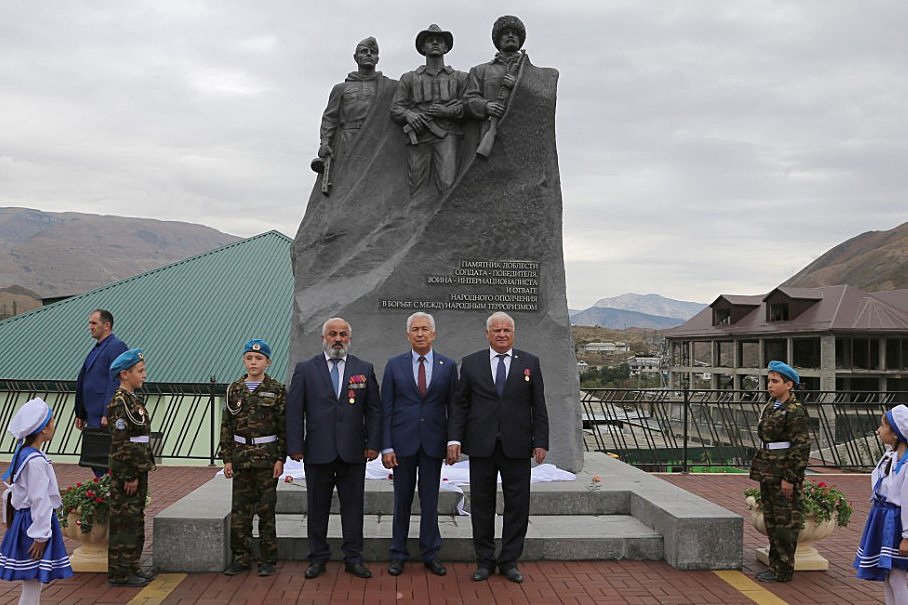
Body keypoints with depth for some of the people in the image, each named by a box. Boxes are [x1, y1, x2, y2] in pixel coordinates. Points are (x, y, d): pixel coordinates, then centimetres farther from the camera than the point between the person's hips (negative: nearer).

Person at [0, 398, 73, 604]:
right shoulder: (36, 461, -22)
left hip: (23, 518, 10)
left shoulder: (22, 453, 9)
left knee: (33, 584, 17)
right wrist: (40, 535, -19)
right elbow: (39, 499, -22)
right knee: (32, 584, -4)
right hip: (34, 522, -10)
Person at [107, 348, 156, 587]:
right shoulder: (119, 403, -16)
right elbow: (121, 443, -20)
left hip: (138, 471, 10)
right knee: (124, 521, -3)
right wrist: (129, 476, -20)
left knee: (136, 520, 15)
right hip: (126, 472, -10)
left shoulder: (133, 401, 14)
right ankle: (119, 573, 4)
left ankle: (131, 567, 24)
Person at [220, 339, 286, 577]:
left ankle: (267, 559, 11)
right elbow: (227, 427, 6)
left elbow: (284, 427, -3)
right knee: (240, 510, 6)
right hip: (241, 457, 3)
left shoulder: (276, 390, -2)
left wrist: (280, 458, -8)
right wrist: (227, 458, 1)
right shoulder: (235, 390, 6)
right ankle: (241, 557, 16)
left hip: (267, 457, -3)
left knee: (266, 509, 3)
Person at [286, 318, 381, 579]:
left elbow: (374, 409, 6)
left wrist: (373, 444, -2)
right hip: (318, 450, -1)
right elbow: (294, 410, 0)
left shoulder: (364, 369, 6)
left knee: (353, 506, 6)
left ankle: (353, 558, 15)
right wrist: (295, 446, -6)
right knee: (317, 507, 7)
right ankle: (318, 558, 18)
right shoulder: (305, 369, 3)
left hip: (353, 451, 1)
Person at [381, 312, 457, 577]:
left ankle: (430, 554, 18)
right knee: (402, 500, 8)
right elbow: (386, 408, 0)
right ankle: (398, 554, 18)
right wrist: (386, 446, -5)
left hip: (433, 443, 0)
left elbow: (453, 406, 4)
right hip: (403, 442, 0)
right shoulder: (394, 365, 2)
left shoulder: (448, 366, 3)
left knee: (430, 500, 7)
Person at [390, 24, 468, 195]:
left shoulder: (459, 77, 19)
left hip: (446, 135, -1)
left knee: (447, 184, -20)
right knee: (416, 187, -7)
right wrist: (408, 114, -9)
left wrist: (448, 111, -6)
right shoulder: (409, 78, 20)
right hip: (419, 136, 1)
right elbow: (395, 107, 13)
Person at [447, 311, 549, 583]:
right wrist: (454, 439, -5)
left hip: (517, 447, 0)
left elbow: (538, 406, 4)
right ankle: (484, 560, 18)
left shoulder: (530, 363, 5)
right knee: (481, 504, 6)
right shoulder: (471, 363, 5)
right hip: (481, 446, 0)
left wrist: (541, 441, -3)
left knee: (517, 505, 4)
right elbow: (460, 405, 4)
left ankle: (509, 561, 17)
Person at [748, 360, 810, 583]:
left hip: (784, 474, -9)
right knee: (771, 519, 15)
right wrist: (759, 469, 17)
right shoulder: (770, 407, 12)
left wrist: (790, 477, -19)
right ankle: (775, 564, 25)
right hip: (768, 472, 9)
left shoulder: (795, 411, -15)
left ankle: (783, 570, 7)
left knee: (785, 522, -1)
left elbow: (801, 447, -17)